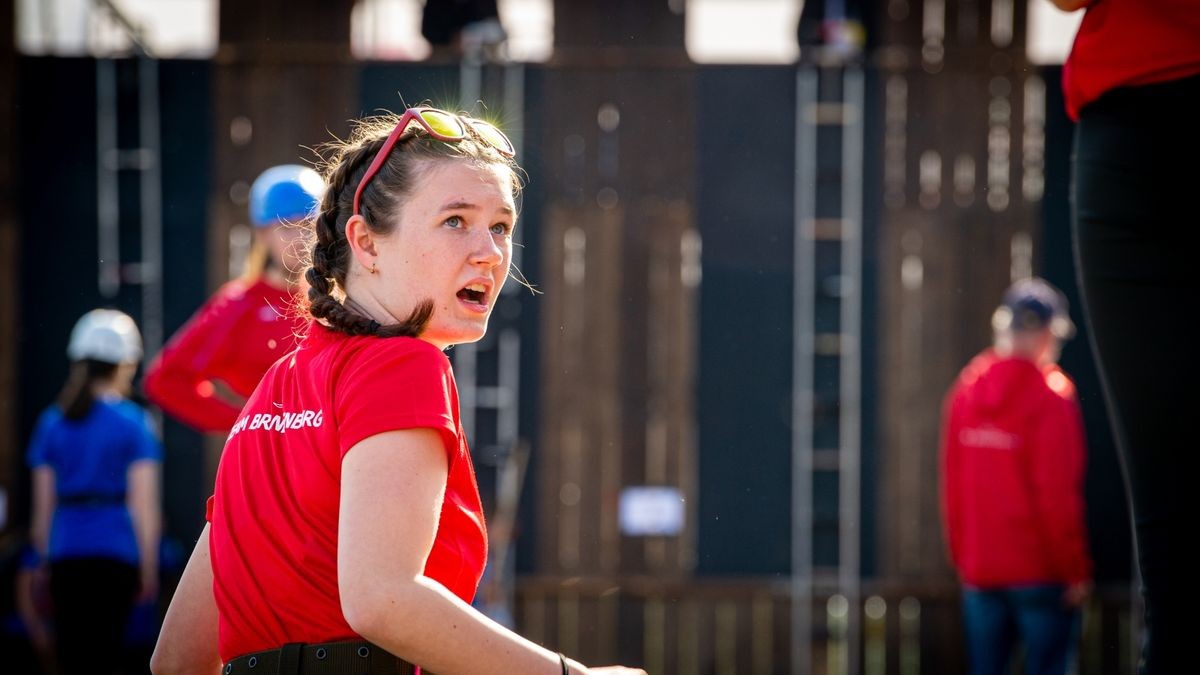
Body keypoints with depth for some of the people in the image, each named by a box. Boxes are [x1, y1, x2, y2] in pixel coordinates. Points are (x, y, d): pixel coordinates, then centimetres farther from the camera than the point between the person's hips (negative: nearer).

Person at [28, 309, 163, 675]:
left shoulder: (52, 422, 9)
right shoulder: (133, 422, -2)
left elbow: (43, 507, 10)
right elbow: (144, 506, -5)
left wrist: (46, 557, 17)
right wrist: (149, 569, 0)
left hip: (66, 554, 3)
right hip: (115, 553, -3)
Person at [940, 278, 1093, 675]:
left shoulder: (965, 390, 6)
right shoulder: (1051, 394, -10)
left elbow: (952, 488, 8)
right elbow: (1058, 493, -13)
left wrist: (963, 558, 15)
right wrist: (1076, 570, -7)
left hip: (979, 571, 5)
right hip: (1041, 569, -5)